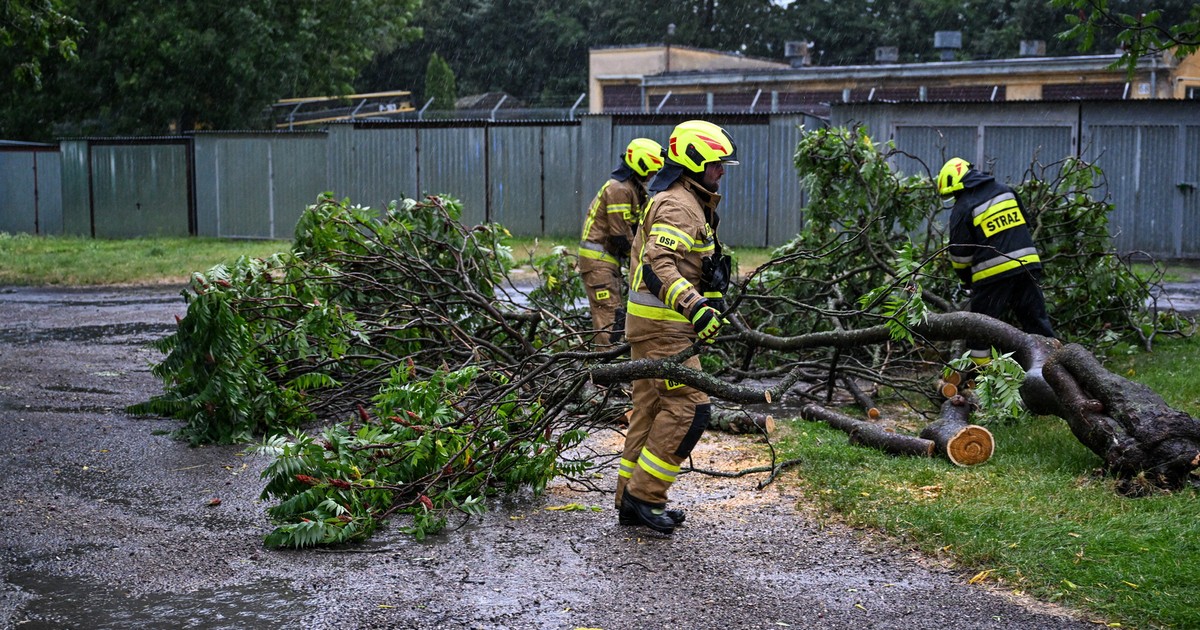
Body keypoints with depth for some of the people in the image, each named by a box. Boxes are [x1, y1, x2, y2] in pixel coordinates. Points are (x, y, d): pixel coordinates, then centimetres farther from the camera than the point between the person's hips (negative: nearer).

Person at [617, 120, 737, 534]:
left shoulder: (690, 203, 20)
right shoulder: (679, 206, -15)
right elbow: (659, 264, -30)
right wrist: (695, 305, -41)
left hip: (654, 324, 11)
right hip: (663, 325, -11)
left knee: (652, 409, 13)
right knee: (689, 408, -11)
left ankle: (632, 501, 18)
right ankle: (642, 496, -5)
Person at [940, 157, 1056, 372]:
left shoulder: (963, 208, -5)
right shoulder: (1005, 191, 12)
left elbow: (959, 254, -2)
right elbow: (1025, 223, 21)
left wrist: (967, 280, 15)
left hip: (993, 273, -5)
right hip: (1028, 264, 5)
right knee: (1036, 320, 10)